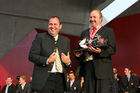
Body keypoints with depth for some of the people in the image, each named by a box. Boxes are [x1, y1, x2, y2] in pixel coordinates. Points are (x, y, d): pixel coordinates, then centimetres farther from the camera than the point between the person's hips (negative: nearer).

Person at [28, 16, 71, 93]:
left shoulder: (66, 40, 16)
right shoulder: (40, 37, 3)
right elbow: (31, 56, -4)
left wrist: (68, 62, -4)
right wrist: (47, 60, -16)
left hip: (60, 79, 4)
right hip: (44, 79, -4)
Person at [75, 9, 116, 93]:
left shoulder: (108, 31, 8)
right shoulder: (84, 33, 22)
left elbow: (112, 49, -3)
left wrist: (100, 51, -20)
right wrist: (78, 54, 2)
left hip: (102, 68, -4)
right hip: (87, 68, 4)